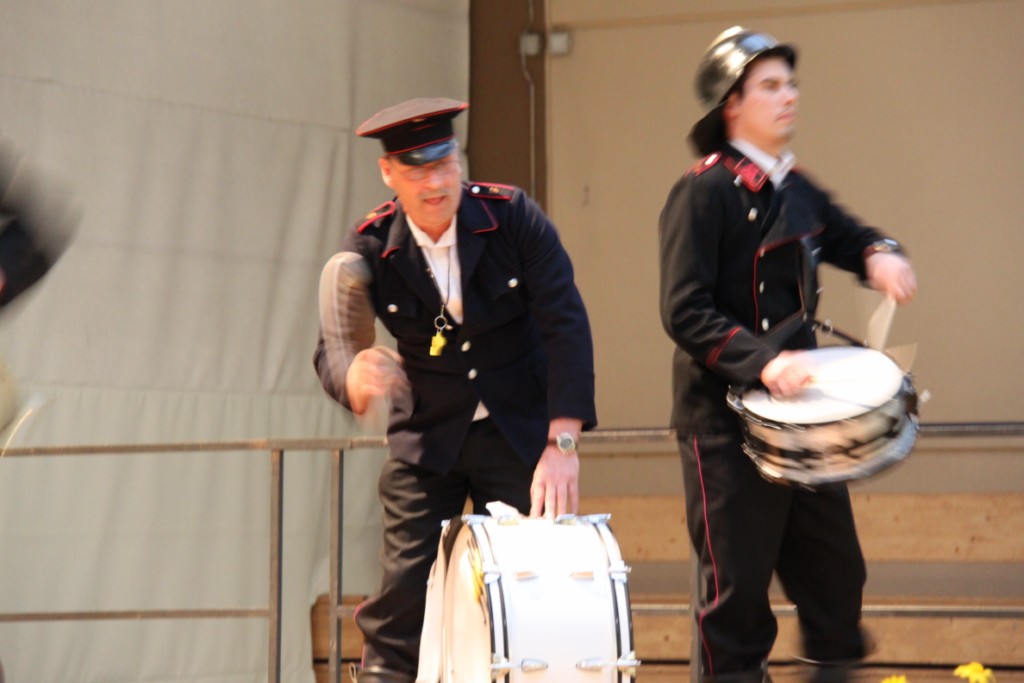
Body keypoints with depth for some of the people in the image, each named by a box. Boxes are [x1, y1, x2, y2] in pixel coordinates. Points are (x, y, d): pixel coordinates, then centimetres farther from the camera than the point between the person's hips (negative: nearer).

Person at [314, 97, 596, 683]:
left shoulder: (514, 217, -13)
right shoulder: (368, 252, -11)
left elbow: (567, 326, -14)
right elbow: (333, 348, -16)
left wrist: (562, 443, -22)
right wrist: (352, 376, -43)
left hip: (519, 431, 0)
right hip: (425, 437, 0)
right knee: (404, 588, -6)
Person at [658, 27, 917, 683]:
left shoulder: (796, 189, 11)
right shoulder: (703, 193, -12)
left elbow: (847, 235, 27)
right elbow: (685, 313, -18)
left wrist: (879, 255, 2)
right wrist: (762, 362, -30)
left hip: (799, 410, 7)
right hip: (727, 421, -7)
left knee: (835, 567, 12)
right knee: (739, 579, -2)